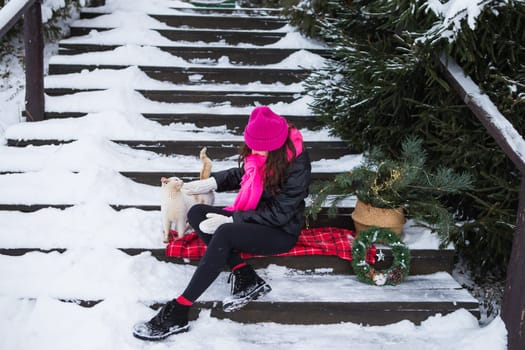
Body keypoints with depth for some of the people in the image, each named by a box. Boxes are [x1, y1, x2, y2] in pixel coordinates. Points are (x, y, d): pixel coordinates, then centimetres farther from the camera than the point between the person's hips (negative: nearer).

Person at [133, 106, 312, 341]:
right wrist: (213, 182, -3)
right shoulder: (260, 150, -6)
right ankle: (245, 277, -16)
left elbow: (279, 215, -23)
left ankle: (178, 312, -31)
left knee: (224, 234, -34)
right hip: (253, 218, 9)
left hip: (281, 232, -8)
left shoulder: (297, 165, -25)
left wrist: (230, 219, -24)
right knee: (196, 214, -8)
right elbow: (241, 174, 14)